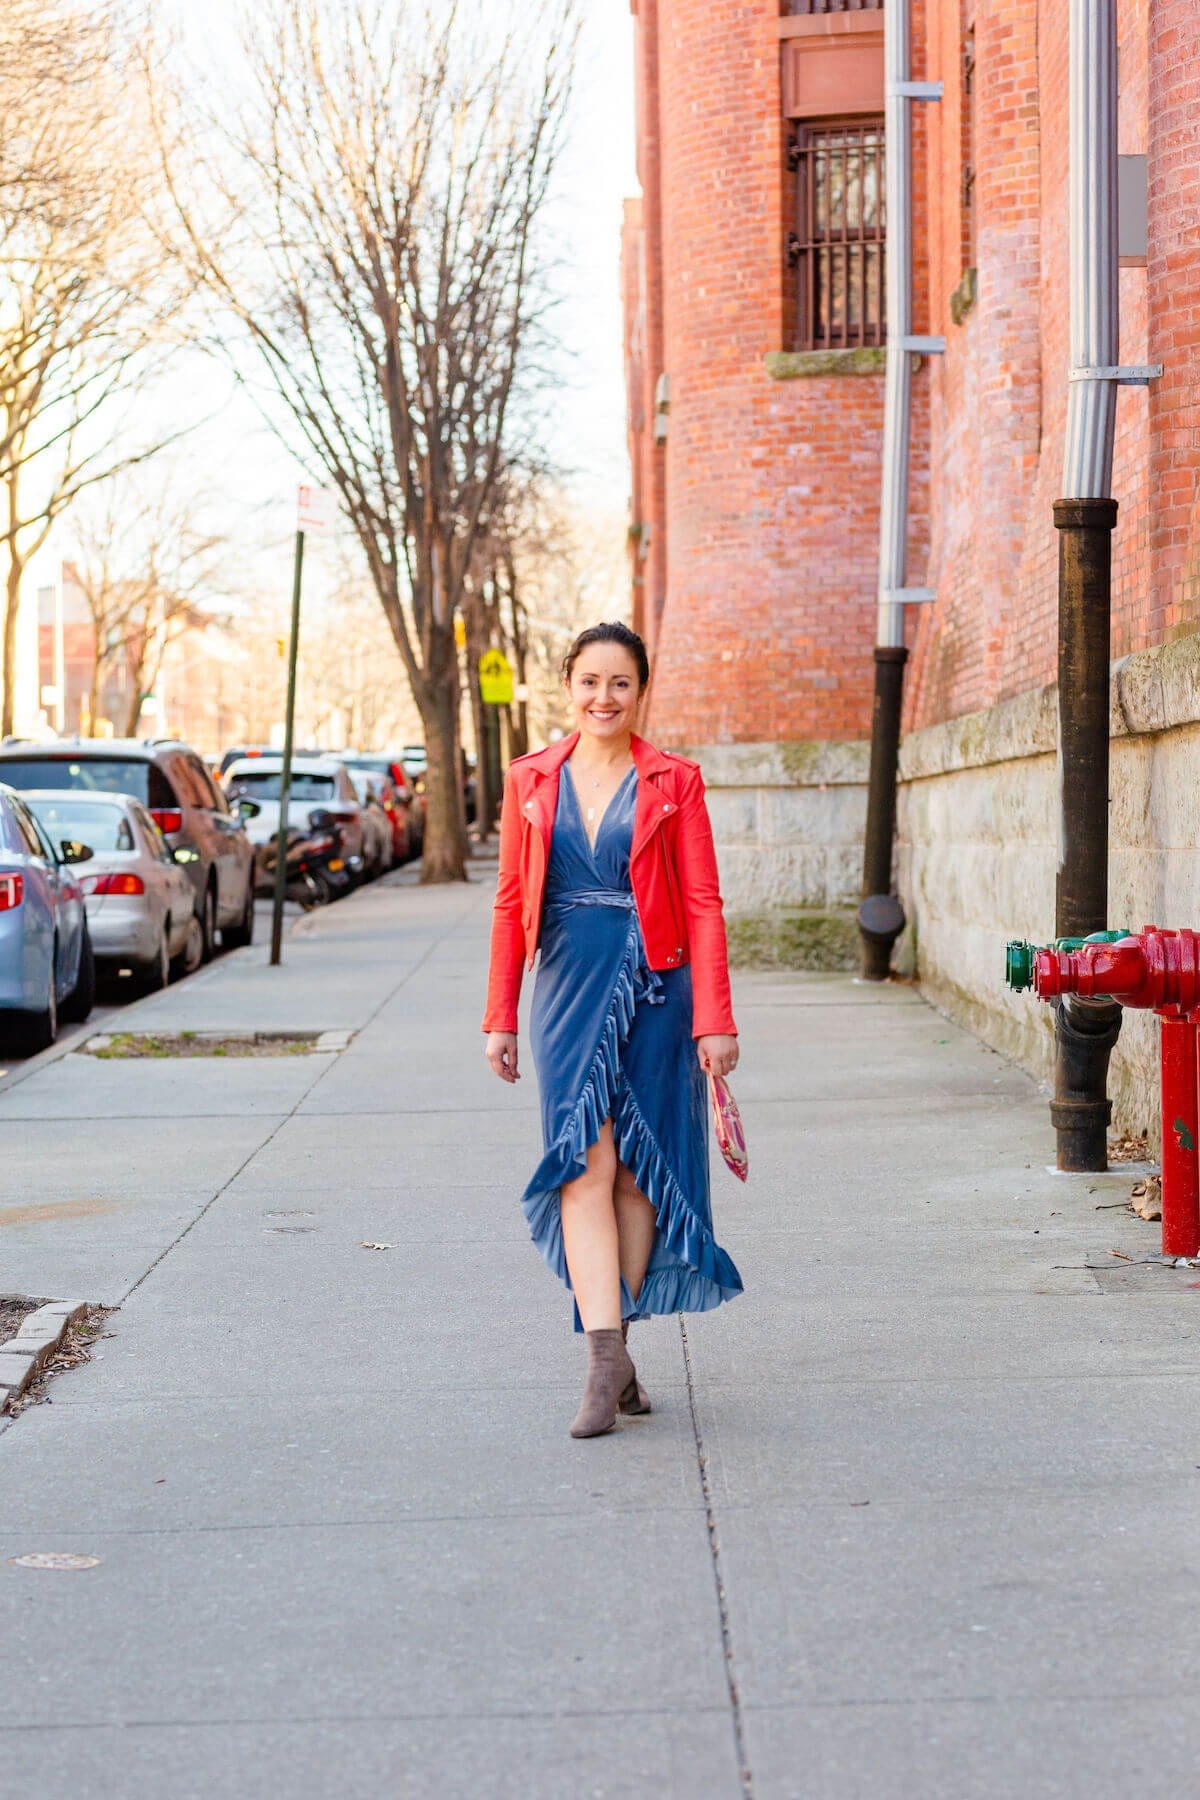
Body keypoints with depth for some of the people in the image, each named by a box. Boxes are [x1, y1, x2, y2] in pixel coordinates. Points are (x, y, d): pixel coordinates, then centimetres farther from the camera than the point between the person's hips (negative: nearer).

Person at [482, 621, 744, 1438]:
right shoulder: (532, 780, 8)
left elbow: (703, 907, -1)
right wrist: (500, 1017, 8)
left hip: (654, 989, -1)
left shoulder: (674, 781, 1)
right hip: (569, 989, 1)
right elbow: (512, 904, 11)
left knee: (637, 1173, 3)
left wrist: (714, 1020, -7)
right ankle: (607, 1359, -15)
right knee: (584, 1164, -11)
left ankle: (613, 1352, 15)